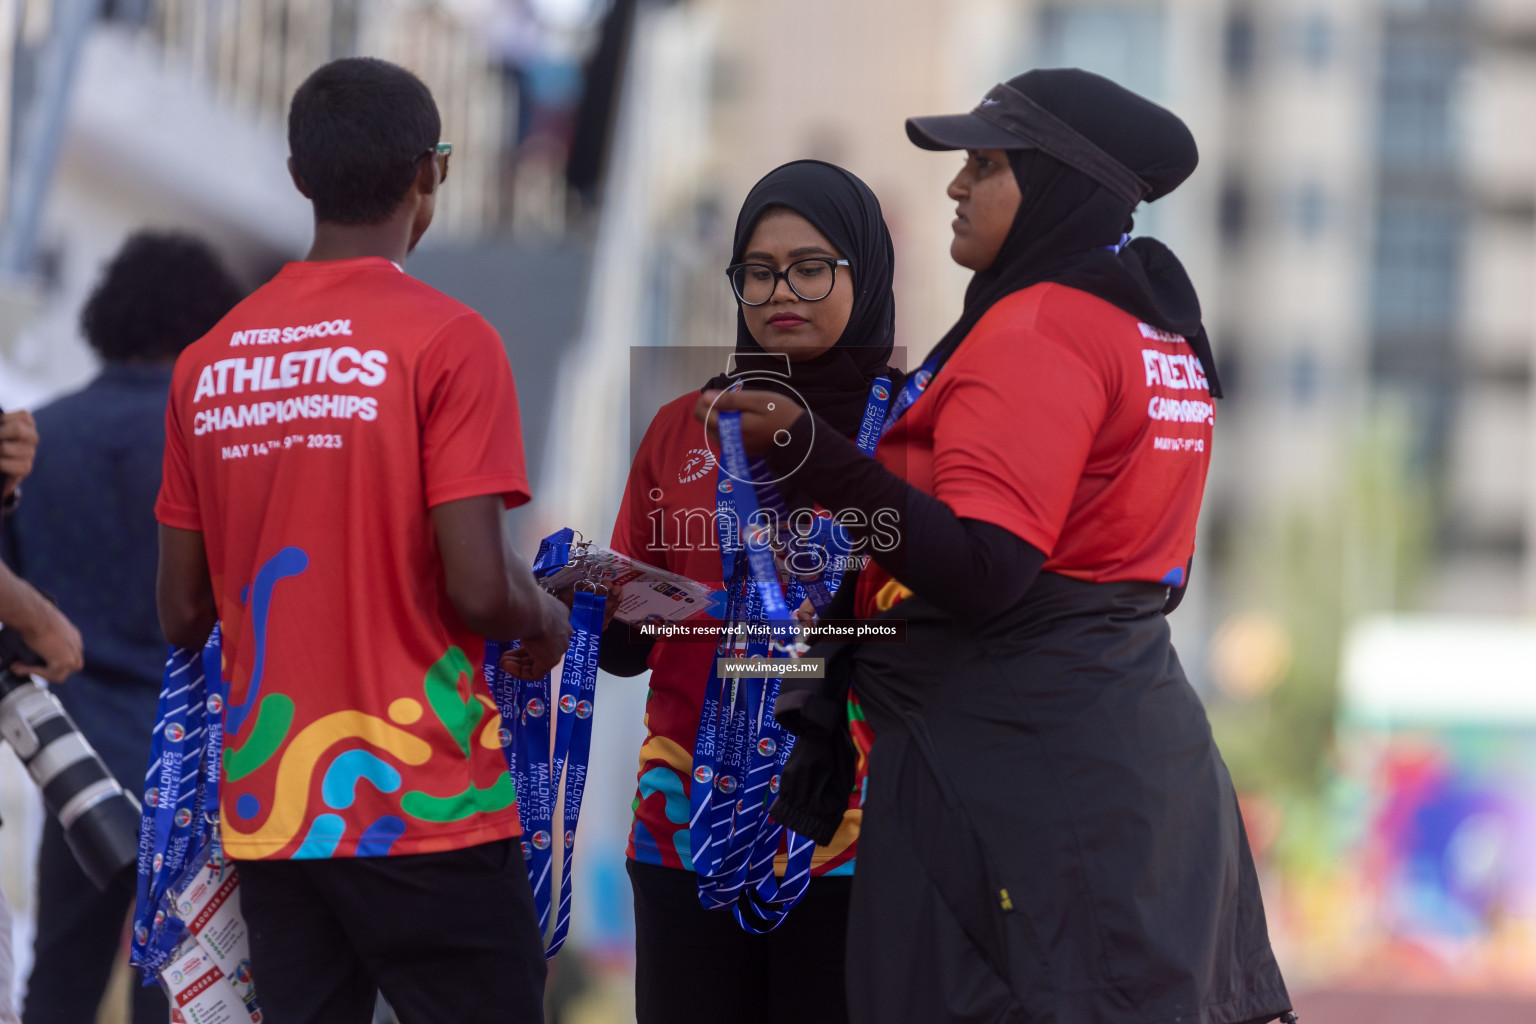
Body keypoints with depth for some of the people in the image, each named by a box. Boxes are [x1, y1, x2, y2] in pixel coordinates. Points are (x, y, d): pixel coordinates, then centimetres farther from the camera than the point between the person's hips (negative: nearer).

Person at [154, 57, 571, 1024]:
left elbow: (183, 614, 10)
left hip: (267, 815, 5)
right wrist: (549, 620, 7)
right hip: (424, 808, -5)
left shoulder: (208, 361, 7)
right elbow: (479, 588, -15)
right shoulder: (448, 340, -9)